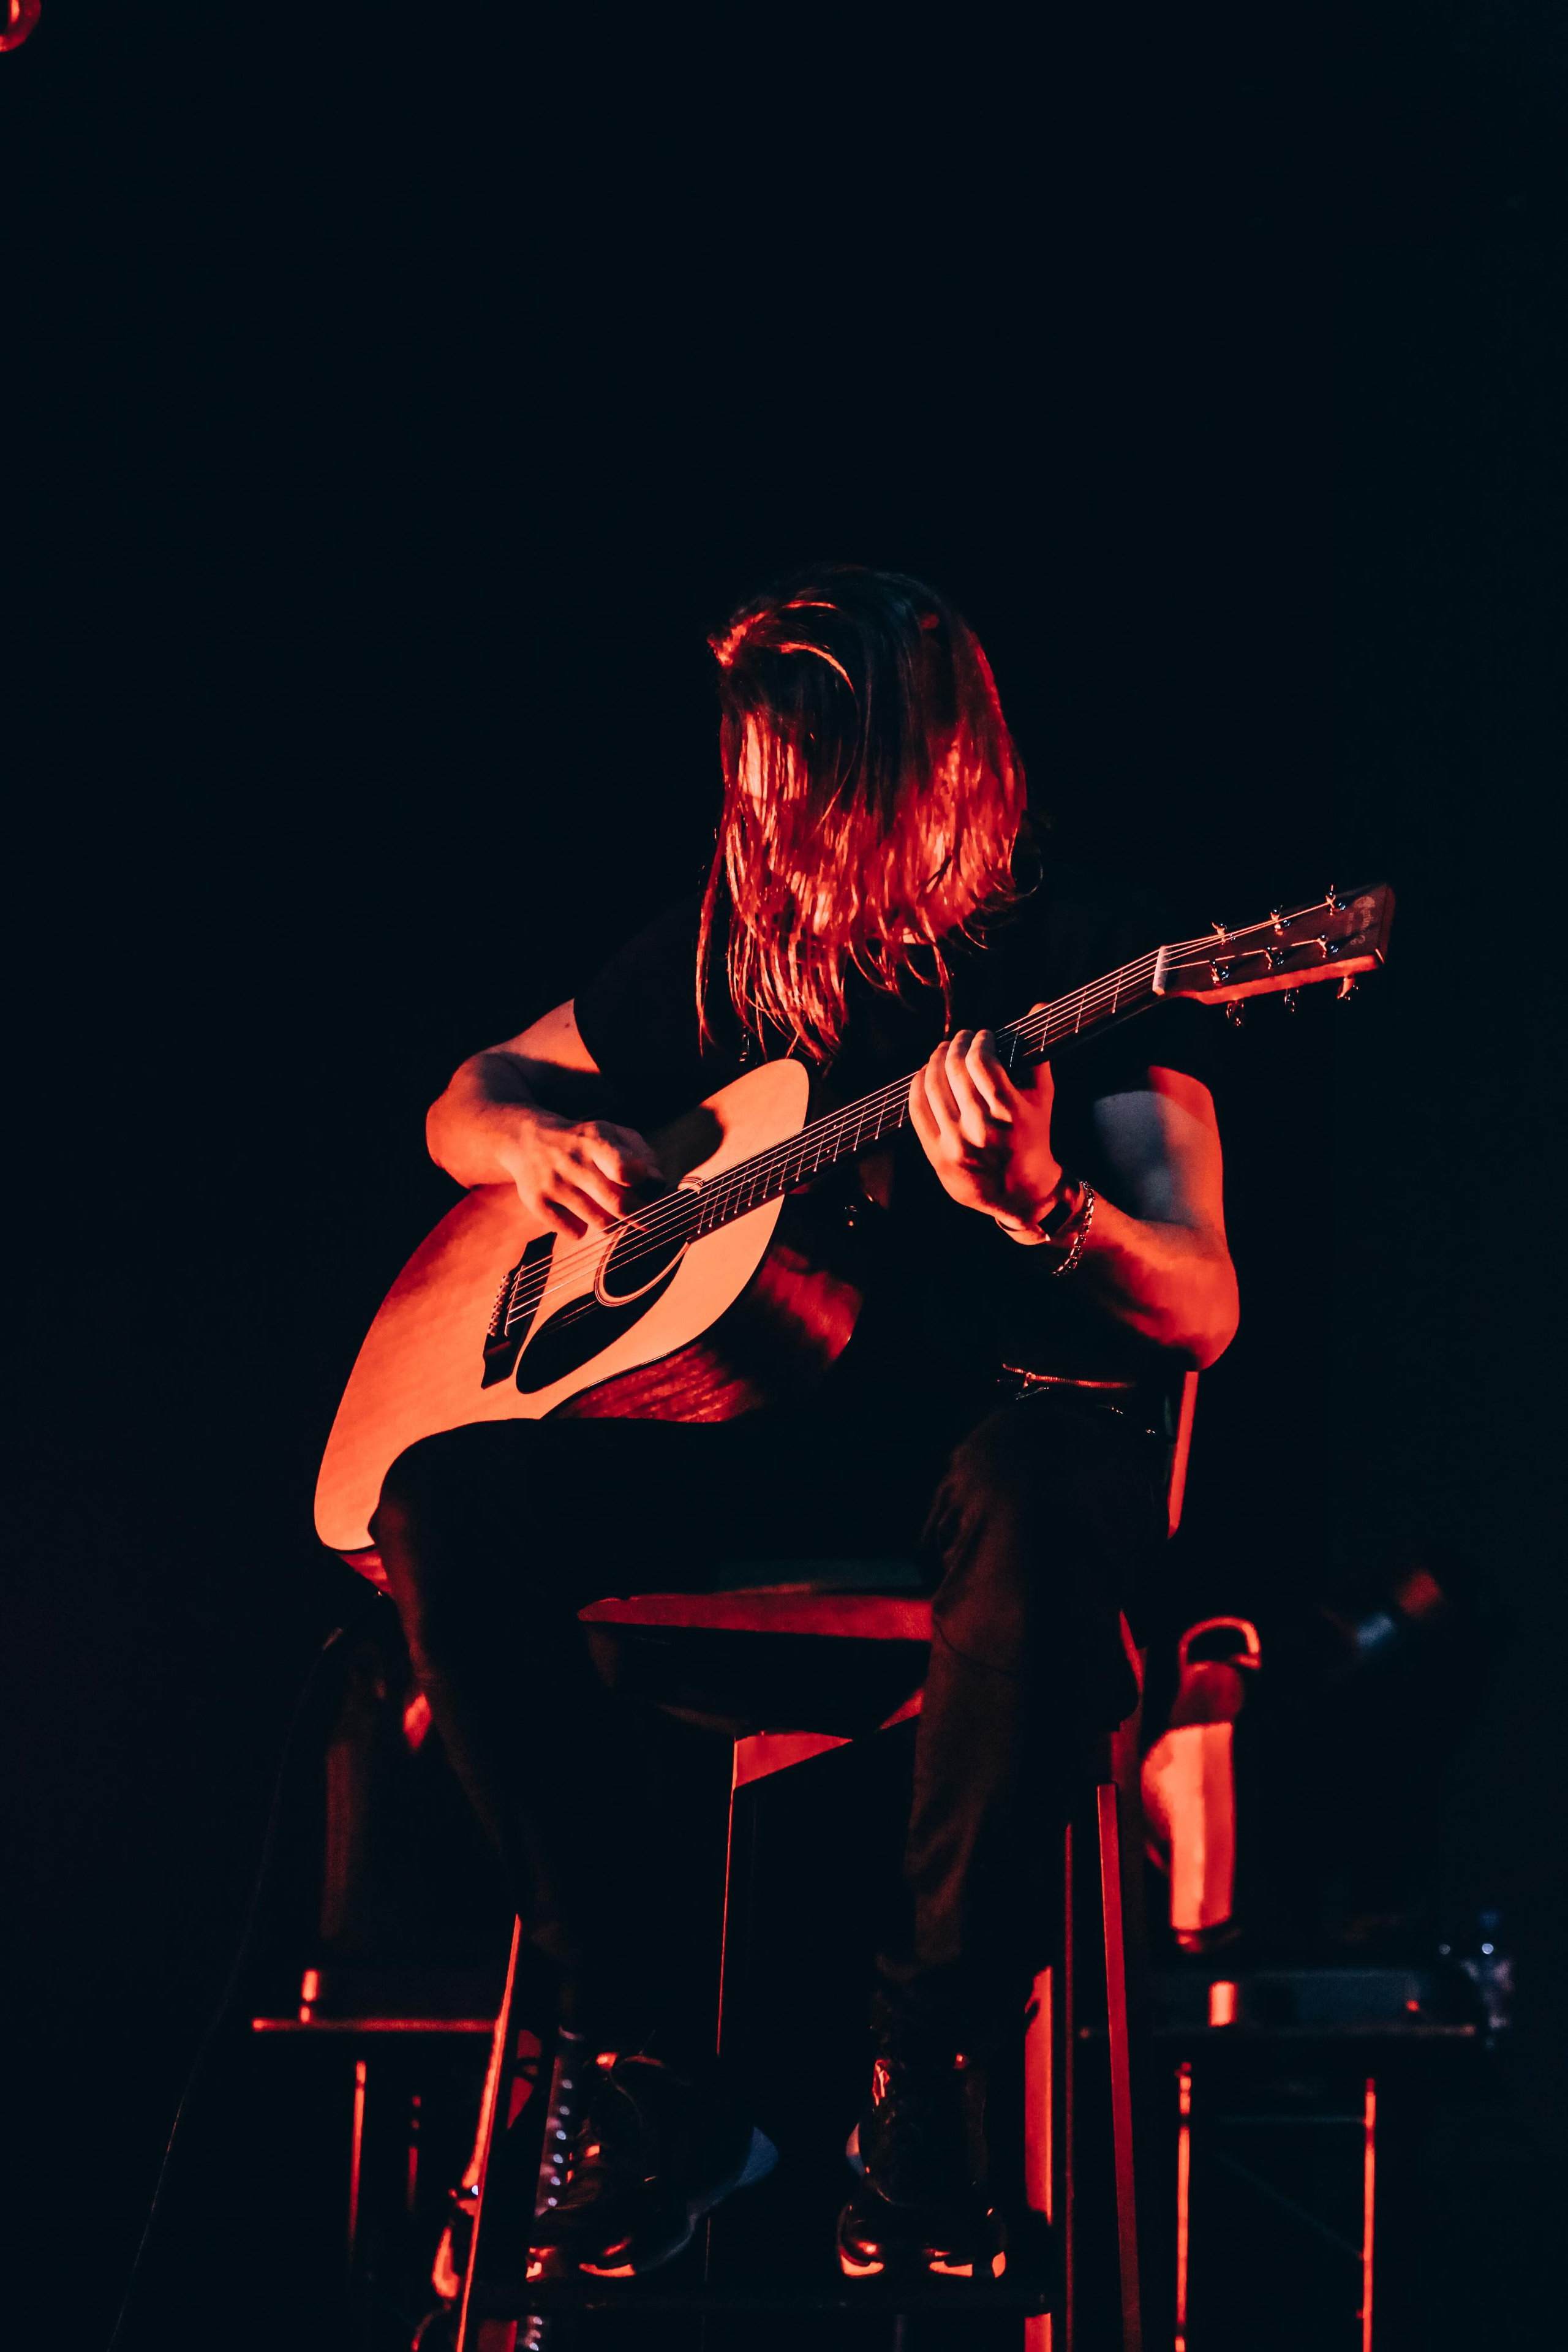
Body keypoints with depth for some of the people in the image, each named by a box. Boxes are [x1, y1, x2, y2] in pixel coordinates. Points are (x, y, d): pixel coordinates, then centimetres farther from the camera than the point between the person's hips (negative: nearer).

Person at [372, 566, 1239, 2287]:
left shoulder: (1081, 952, -4)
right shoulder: (733, 939, 11)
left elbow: (1201, 1312, -13)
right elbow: (468, 1100, 23)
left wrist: (1038, 1206, -35)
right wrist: (537, 1142, -2)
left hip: (990, 1419, -4)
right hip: (761, 1432, 5)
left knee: (1052, 1489, -42)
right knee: (444, 1506, -23)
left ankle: (927, 2068, -31)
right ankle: (639, 2069, -19)